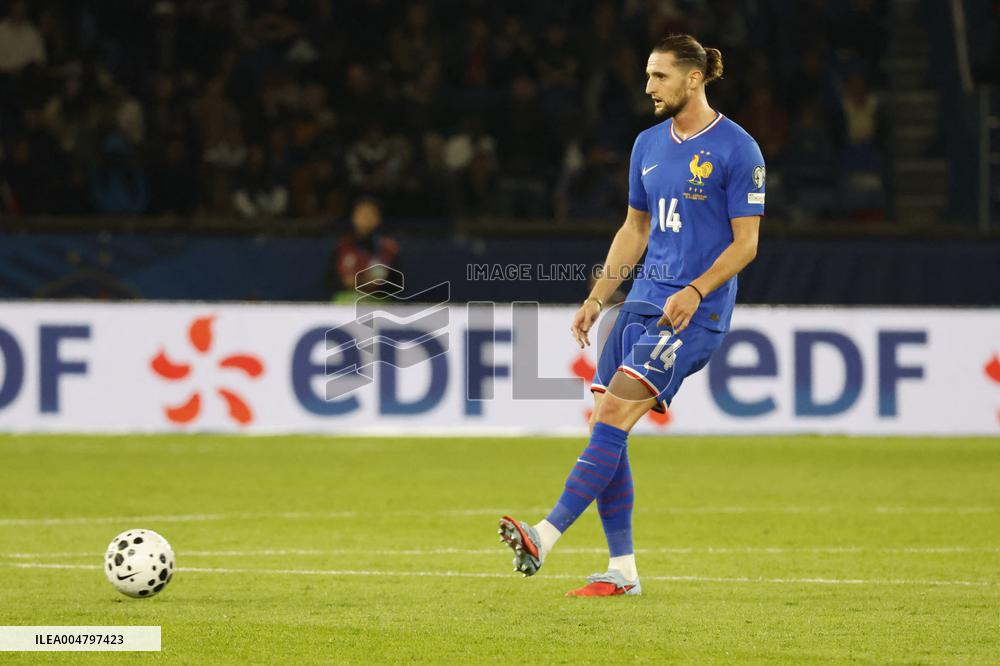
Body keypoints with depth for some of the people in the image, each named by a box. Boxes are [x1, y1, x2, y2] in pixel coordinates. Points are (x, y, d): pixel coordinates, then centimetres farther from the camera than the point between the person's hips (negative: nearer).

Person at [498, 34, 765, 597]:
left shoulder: (737, 149, -7)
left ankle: (546, 537, -25)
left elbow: (746, 243, -8)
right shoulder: (650, 144, 14)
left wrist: (695, 291, -20)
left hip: (695, 313, -7)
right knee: (604, 425, -1)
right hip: (644, 299, 7)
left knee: (614, 415, -19)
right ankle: (622, 570, 5)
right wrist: (597, 299, 14)